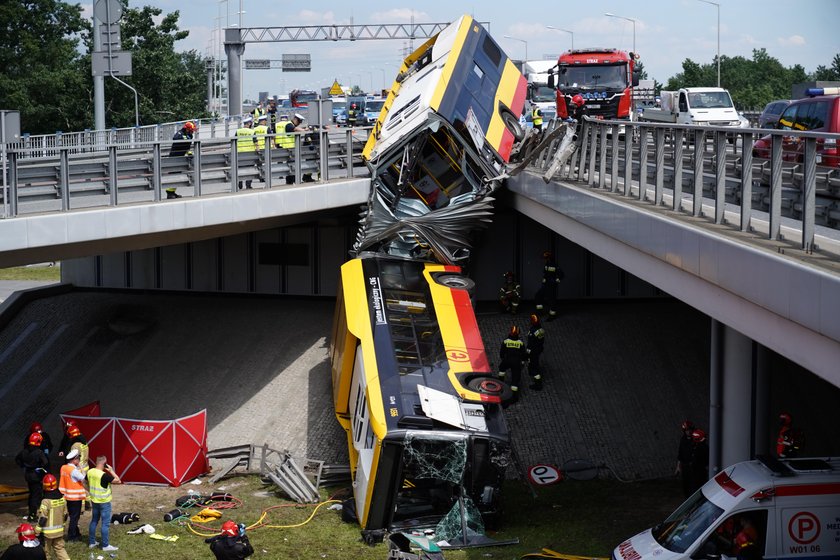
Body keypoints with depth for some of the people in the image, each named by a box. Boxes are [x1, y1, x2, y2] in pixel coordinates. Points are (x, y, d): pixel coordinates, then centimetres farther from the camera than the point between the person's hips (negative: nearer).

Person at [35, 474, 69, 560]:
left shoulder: (46, 501, -20)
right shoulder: (62, 499, -1)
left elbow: (42, 518, -18)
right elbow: (65, 515, 10)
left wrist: (37, 531, -10)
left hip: (47, 532, -5)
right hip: (60, 530, 5)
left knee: (46, 552, 7)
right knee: (60, 548, 16)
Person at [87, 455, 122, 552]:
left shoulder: (90, 472, -3)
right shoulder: (104, 475, -25)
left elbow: (88, 484, 12)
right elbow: (118, 481, -21)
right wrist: (111, 470, -14)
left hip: (94, 500, 7)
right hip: (104, 502, -7)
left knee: (94, 521, 19)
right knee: (105, 523, 0)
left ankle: (91, 542, 26)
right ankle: (105, 545, 3)